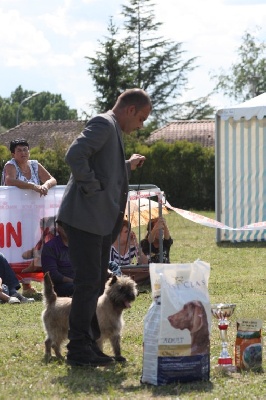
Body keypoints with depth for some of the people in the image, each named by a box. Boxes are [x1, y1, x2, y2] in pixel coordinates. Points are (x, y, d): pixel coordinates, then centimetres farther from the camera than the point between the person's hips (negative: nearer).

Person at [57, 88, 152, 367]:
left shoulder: (113, 130, 21)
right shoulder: (104, 124, -10)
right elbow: (75, 156, -24)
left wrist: (128, 167, 19)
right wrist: (92, 186, -19)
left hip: (101, 221, 11)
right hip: (85, 217, -11)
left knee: (95, 283, 13)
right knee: (87, 282, -9)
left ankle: (89, 344, 19)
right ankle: (78, 350, -5)